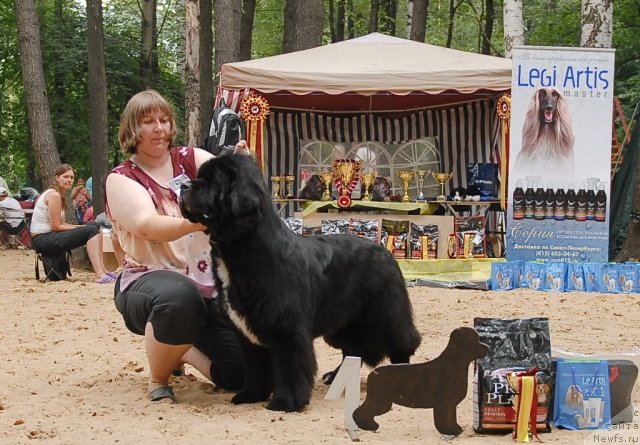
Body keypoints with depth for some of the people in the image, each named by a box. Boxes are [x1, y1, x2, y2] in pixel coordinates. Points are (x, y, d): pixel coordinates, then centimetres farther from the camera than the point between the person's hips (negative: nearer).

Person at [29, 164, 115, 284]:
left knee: (95, 226, 7)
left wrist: (80, 227, -1)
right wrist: (80, 228, -9)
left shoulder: (60, 195, 17)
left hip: (48, 236, 10)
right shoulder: (54, 195, -14)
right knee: (91, 231, -18)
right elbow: (56, 226, -17)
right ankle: (99, 275, -25)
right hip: (42, 239, -10)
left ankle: (102, 270, 4)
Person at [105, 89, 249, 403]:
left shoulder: (190, 159, 5)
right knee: (179, 296, -42)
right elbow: (149, 226, -24)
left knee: (241, 372, -10)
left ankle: (182, 350, 23)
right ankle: (158, 379, -13)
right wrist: (193, 223, -44)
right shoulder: (121, 178, -5)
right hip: (147, 280, -4)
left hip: (206, 281, 4)